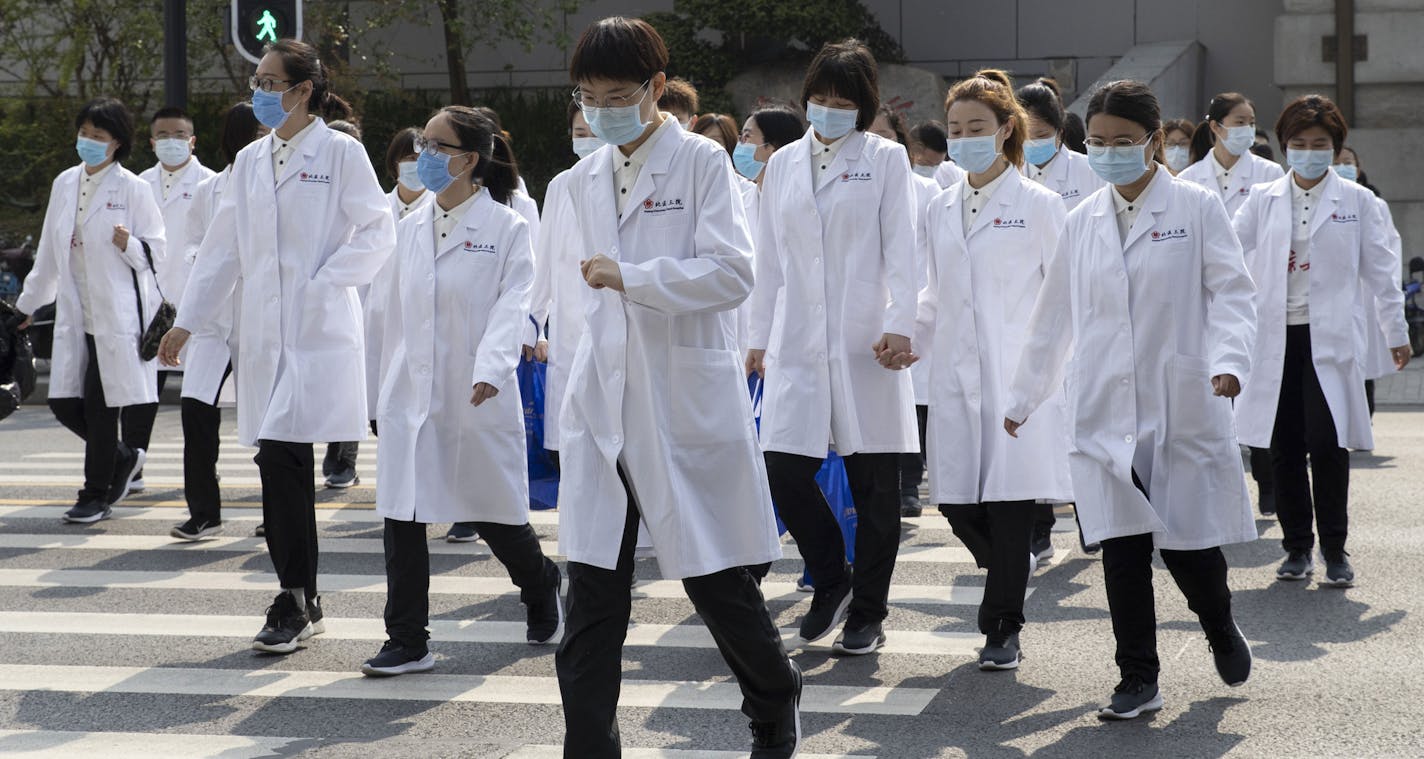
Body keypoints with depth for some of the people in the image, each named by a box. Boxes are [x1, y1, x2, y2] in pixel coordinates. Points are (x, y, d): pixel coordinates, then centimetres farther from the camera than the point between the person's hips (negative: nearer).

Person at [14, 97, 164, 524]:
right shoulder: (65, 184, 10)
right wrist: (28, 303, 25)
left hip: (116, 316, -6)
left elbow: (156, 252, -5)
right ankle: (123, 459, 29)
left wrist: (129, 245, -26)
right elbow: (49, 251, 20)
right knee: (64, 404, 4)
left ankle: (96, 496, 12)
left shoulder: (131, 188, -6)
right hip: (75, 314, 6)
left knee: (100, 406, -2)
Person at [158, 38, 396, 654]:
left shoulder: (340, 152, -3)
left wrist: (324, 284, -14)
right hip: (264, 329, 6)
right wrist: (186, 322, 15)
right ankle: (302, 602, 14)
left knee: (282, 456, -13)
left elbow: (378, 231, -5)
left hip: (319, 331, -6)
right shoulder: (250, 161, 14)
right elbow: (223, 248, 17)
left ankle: (296, 600, -4)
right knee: (283, 463, 6)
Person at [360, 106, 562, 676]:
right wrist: (385, 391, 15)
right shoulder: (411, 228, 10)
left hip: (476, 395, -5)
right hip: (411, 394, 5)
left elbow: (511, 306, -14)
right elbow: (392, 309, 15)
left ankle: (541, 588, 37)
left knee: (493, 512, 8)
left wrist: (490, 369, -29)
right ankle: (407, 643, 5)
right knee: (402, 516, -1)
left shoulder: (506, 228, -6)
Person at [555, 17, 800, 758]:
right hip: (604, 403, 5)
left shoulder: (702, 162, -5)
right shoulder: (585, 180, 12)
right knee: (591, 591, 0)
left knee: (716, 579, 5)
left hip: (688, 399, -5)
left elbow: (732, 272, -16)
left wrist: (630, 277, -20)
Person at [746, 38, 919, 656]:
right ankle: (831, 582, 19)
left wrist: (901, 325, -15)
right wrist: (760, 338, 14)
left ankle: (867, 613, 15)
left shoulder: (885, 159, 3)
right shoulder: (783, 164, 14)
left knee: (873, 483, 2)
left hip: (866, 342, -3)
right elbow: (770, 259, 16)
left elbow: (900, 249, -3)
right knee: (785, 470, -5)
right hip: (797, 343, 3)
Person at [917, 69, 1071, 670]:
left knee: (1009, 497, -5)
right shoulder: (941, 210, 14)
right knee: (956, 499, 0)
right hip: (956, 372, 5)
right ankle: (1010, 569, 29)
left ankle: (1002, 627, 6)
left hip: (1018, 371, -4)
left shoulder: (1038, 205, 1)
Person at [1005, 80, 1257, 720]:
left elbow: (1231, 293, -4)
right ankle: (1139, 680, 9)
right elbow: (1054, 317, 19)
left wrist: (1228, 358, -22)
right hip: (1105, 413, 3)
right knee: (1122, 547, 0)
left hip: (1182, 405, -3)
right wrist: (1024, 396, 21)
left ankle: (1221, 629, 30)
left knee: (1187, 538, -2)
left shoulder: (1197, 209, 2)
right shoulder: (1081, 223, 12)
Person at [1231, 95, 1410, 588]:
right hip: (1276, 338, 2)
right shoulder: (1263, 201, 10)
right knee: (1284, 448, 3)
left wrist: (1396, 333, 10)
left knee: (1327, 443, -12)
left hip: (1330, 340, -2)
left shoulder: (1357, 201, 7)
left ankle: (1334, 548, -1)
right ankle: (1297, 546, 14)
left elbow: (1380, 270, 9)